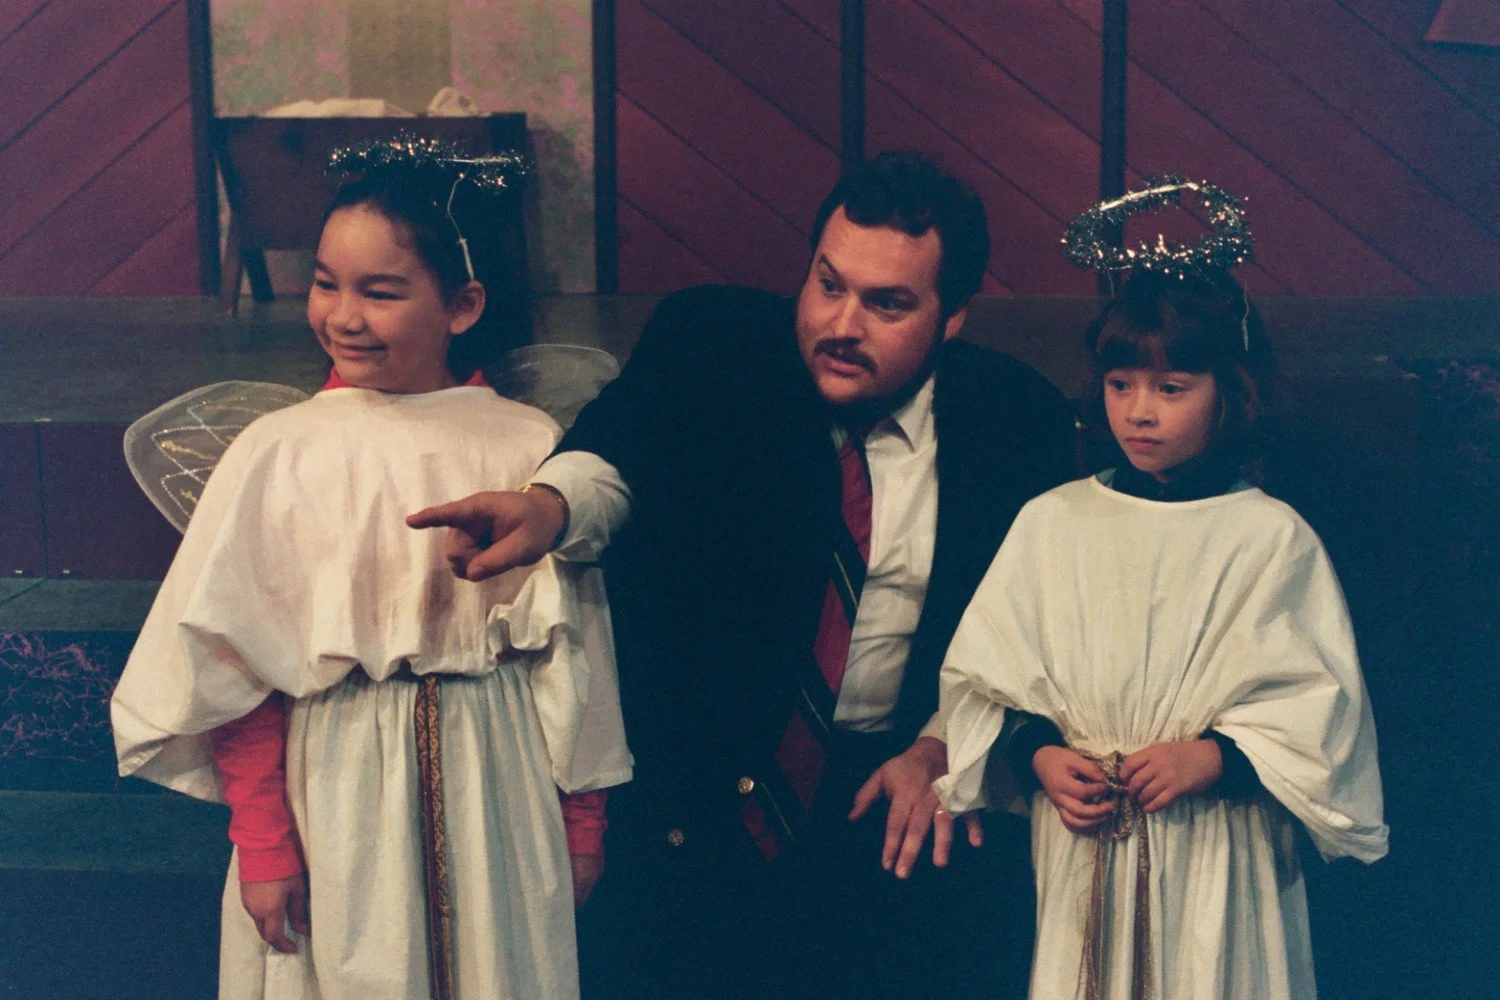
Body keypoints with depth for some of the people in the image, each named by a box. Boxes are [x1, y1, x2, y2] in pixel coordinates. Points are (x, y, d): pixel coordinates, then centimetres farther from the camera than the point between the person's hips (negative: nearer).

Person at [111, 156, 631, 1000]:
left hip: (495, 778, 1)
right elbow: (235, 666, -4)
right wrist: (260, 842, -3)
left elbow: (572, 646, 2)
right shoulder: (281, 452, -8)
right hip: (335, 790, -1)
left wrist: (584, 819, 7)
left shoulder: (531, 448, -5)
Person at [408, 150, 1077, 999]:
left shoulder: (1021, 420, 0)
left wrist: (941, 747, -8)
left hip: (891, 788, 1)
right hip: (694, 782, -1)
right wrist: (550, 505, -44)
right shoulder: (709, 344, -4)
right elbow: (623, 451, -22)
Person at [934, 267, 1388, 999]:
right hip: (1076, 848, 2)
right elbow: (982, 671, 6)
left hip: (1218, 860, -2)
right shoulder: (1051, 522, 6)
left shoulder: (1274, 539, -1)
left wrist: (1217, 757, -17)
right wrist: (1035, 754, -9)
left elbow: (1321, 699, -5)